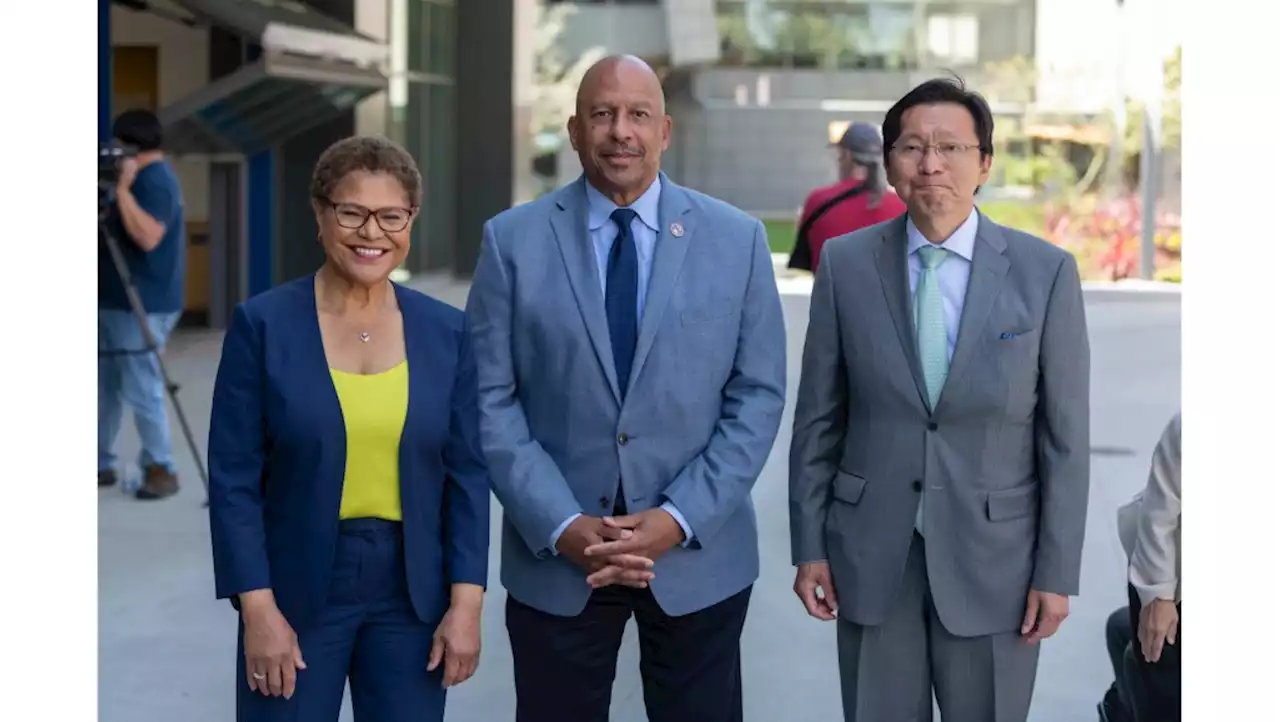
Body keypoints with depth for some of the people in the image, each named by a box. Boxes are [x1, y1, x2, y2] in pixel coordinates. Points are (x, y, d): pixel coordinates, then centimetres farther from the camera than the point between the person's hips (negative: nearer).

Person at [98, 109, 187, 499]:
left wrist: (122, 189, -23)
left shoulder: (155, 179, -14)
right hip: (117, 302, 10)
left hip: (142, 306, -10)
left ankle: (161, 470, -1)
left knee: (142, 391, -8)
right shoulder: (141, 178, 17)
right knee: (104, 387, 12)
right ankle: (103, 464, 19)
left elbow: (148, 237, -27)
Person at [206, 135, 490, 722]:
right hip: (295, 592, -2)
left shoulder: (447, 332, 2)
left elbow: (468, 474, 3)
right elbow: (234, 480, -7)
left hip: (413, 593, 3)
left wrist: (467, 603, -3)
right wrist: (258, 609, -12)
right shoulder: (262, 324, -6)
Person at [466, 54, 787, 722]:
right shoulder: (513, 240, -1)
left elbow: (758, 395, -1)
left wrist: (679, 518, -11)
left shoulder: (737, 239, 1)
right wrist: (560, 525, -12)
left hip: (699, 553, 1)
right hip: (555, 556, 0)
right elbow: (491, 399, -3)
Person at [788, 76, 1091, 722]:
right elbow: (817, 420, 3)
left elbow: (1065, 436, -3)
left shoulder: (1045, 271, -5)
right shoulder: (845, 263, -1)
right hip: (871, 553, 1)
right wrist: (809, 547, 2)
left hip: (993, 557, -1)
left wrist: (1057, 572, -4)